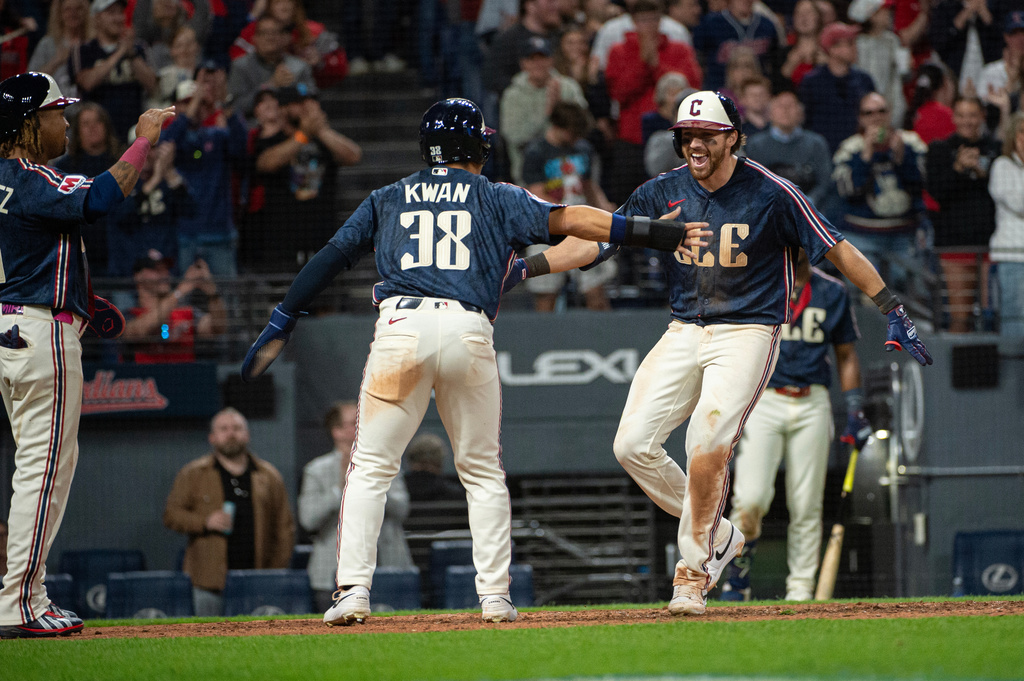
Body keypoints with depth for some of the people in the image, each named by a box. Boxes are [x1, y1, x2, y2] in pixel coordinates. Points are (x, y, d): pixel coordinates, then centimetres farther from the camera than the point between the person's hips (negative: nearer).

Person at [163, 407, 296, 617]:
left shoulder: (269, 476, 14)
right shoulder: (193, 475, 9)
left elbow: (284, 527, 13)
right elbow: (171, 515, 6)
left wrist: (277, 573, 3)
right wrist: (205, 522, -12)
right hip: (209, 581, -1)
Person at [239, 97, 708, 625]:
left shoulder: (387, 200, 22)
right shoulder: (496, 199, 18)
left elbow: (328, 259, 17)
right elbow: (568, 219, 7)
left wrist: (280, 324, 20)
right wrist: (655, 233, 5)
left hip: (401, 325, 0)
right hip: (469, 331, 0)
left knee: (370, 468, 5)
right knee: (483, 472, 13)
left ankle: (353, 589, -7)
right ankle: (495, 595, 6)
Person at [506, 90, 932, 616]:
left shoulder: (771, 194, -11)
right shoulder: (663, 193, 1)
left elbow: (837, 250, -8)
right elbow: (597, 239, -1)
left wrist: (892, 311, -12)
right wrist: (529, 267, -13)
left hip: (747, 332, -5)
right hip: (684, 332, 5)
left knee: (707, 447, -22)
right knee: (633, 445, -5)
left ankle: (694, 570, -5)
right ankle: (717, 535, 14)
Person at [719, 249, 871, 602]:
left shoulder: (833, 291, 10)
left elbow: (846, 354, 15)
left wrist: (855, 411, 5)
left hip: (812, 406, 2)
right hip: (761, 402, -2)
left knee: (806, 506, 0)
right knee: (750, 500, -15)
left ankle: (801, 589, 7)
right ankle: (737, 575, 5)